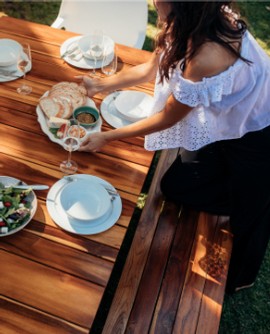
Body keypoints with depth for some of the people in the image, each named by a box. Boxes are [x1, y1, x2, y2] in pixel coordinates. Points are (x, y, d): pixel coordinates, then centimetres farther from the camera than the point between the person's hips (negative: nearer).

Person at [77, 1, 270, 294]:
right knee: (174, 184, 12)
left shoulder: (207, 58, -38)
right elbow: (150, 68, 3)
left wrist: (106, 137, -11)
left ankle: (237, 280, 44)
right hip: (230, 123, 8)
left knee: (246, 216, 15)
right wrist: (101, 85, 9)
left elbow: (166, 118, -22)